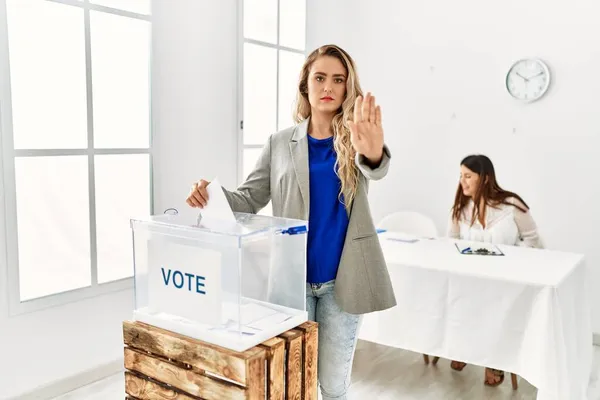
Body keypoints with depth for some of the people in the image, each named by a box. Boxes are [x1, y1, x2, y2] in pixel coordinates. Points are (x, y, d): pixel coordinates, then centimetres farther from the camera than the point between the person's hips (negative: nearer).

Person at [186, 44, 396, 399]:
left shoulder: (355, 139, -3)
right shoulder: (280, 143, 3)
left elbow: (375, 169, -24)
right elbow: (250, 199, 3)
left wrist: (373, 153, -50)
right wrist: (214, 196, -19)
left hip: (342, 280, -1)